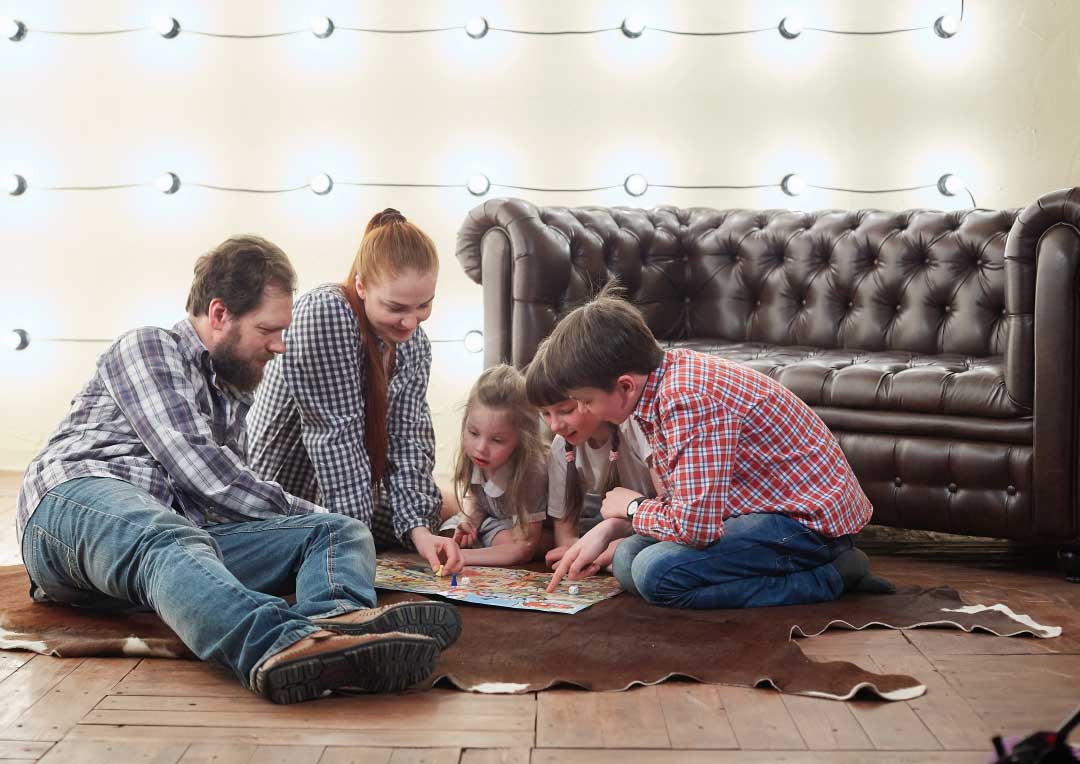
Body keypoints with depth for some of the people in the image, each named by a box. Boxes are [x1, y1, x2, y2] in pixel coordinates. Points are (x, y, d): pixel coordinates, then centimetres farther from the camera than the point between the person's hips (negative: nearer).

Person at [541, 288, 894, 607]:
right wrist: (607, 529, 0)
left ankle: (826, 578, -8)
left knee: (656, 573, -24)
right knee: (627, 558, 5)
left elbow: (694, 524, -30)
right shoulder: (670, 371, 3)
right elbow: (684, 498, 12)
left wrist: (632, 507, -9)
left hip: (810, 518, -10)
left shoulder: (687, 398, -27)